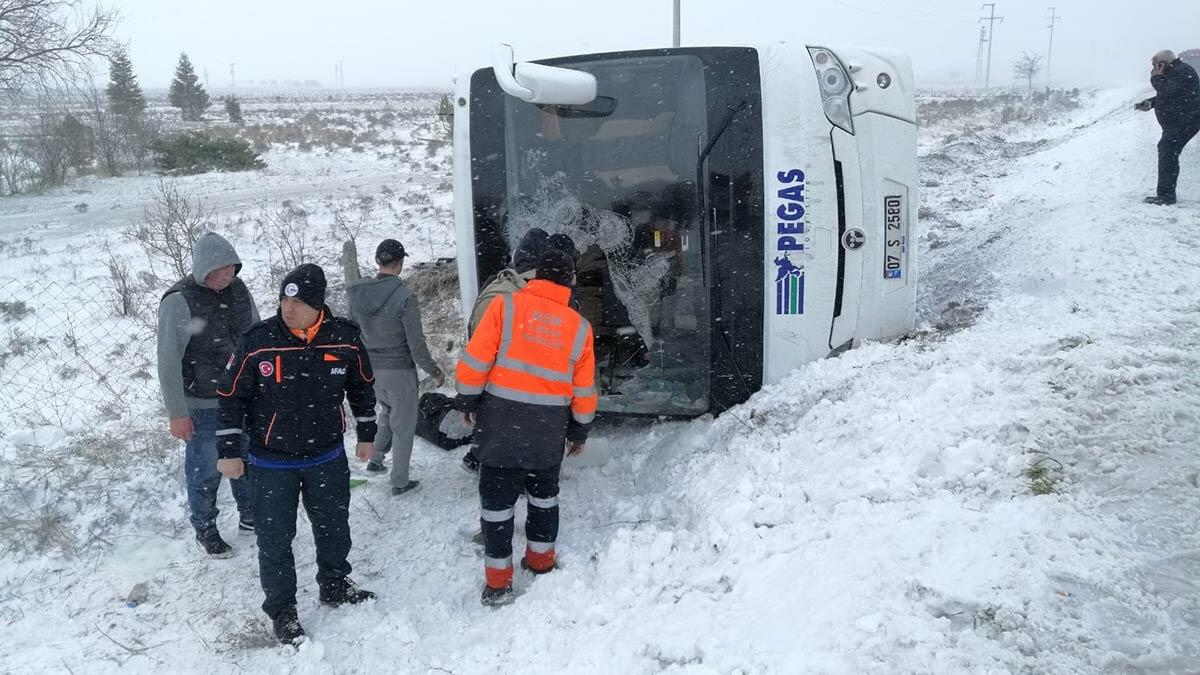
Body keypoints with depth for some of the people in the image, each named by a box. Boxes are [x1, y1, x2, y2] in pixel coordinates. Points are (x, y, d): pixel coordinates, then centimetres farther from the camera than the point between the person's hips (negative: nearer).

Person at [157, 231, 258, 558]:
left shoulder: (238, 289, -2)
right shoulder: (179, 302, -21)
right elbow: (168, 360, -18)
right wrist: (176, 413, -17)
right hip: (202, 405, -6)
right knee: (206, 470, 8)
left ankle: (250, 516, 41)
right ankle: (205, 530, 29)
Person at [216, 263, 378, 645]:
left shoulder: (344, 338, -10)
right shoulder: (258, 341, -17)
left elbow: (362, 387, 7)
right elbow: (231, 398, -7)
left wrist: (366, 435, 12)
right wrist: (229, 452, -4)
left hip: (328, 457, 3)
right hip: (272, 463, -2)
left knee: (334, 527, 18)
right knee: (275, 538, 5)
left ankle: (335, 586, 42)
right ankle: (281, 610, 24)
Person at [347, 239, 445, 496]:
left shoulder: (357, 294, -5)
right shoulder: (405, 296, -22)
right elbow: (416, 345, -17)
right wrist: (435, 372, -3)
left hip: (369, 368, 5)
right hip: (399, 370, -5)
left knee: (387, 411, 31)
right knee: (403, 426, 11)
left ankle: (375, 459, 29)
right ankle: (399, 482, 20)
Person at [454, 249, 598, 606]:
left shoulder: (506, 305, -7)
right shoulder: (579, 327, 2)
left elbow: (475, 361, -10)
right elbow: (584, 390, 7)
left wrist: (468, 401, 5)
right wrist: (579, 432, 20)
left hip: (501, 423, -3)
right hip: (549, 430, 3)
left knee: (497, 499, 7)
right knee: (544, 494, 23)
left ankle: (498, 582, 11)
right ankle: (541, 560, 36)